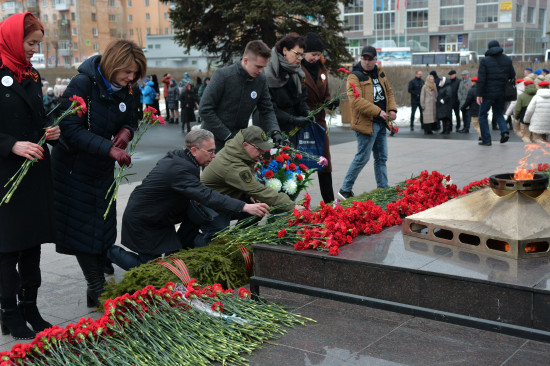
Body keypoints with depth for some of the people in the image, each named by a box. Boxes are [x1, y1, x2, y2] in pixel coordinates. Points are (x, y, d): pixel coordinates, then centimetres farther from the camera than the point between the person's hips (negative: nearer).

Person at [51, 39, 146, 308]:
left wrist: (126, 131, -14)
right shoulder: (82, 85, -21)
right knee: (82, 229, 1)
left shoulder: (124, 91, -1)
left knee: (104, 228, 10)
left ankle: (98, 289, 22)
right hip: (74, 168, -6)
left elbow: (131, 121, 11)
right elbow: (71, 130, -27)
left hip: (102, 170, 7)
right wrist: (110, 149, -35)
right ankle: (97, 289, 11)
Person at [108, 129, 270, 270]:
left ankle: (180, 249, 12)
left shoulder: (177, 156, 0)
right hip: (142, 223, -9)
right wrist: (245, 207, -43)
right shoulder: (179, 169, -31)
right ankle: (114, 253, 12)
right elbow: (207, 196, -39)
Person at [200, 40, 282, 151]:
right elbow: (205, 110, -16)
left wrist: (275, 131, -14)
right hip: (216, 140, -4)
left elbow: (267, 110, 7)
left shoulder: (261, 80, -1)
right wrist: (228, 136, -18)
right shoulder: (223, 75, -15)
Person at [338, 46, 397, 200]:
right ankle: (345, 190, 9)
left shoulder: (380, 73, 13)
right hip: (366, 123, -8)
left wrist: (392, 109, 2)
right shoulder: (355, 76, -11)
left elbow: (389, 92, 21)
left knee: (381, 158, 13)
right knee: (362, 158, -3)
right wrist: (377, 111, -25)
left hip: (380, 123, 8)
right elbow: (356, 100, -22)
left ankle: (383, 189, 23)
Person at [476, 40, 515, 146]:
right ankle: (504, 131, -6)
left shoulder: (485, 61, -8)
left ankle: (486, 139, 4)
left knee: (483, 115, 8)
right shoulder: (507, 60, 6)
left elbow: (481, 79, -12)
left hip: (488, 93, -4)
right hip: (502, 93, 4)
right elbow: (512, 76, 8)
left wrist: (479, 94, -11)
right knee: (498, 114, 20)